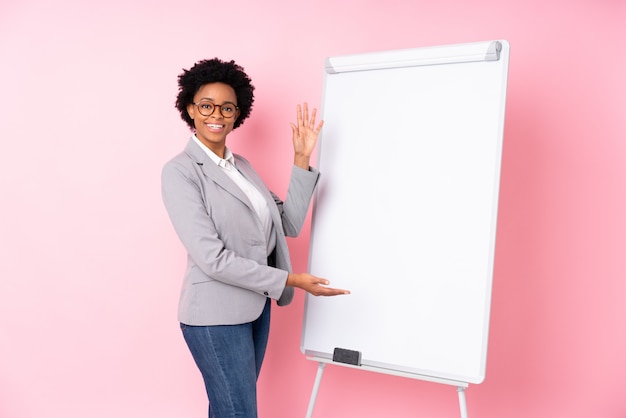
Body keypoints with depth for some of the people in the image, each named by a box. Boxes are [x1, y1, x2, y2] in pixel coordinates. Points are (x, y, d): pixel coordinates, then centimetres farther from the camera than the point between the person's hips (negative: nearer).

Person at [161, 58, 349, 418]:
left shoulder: (242, 166, 9)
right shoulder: (180, 171, -13)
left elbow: (289, 224, 4)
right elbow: (213, 258, -20)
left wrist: (302, 160, -3)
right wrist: (290, 280, -19)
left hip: (255, 307, 7)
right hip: (216, 315, -7)